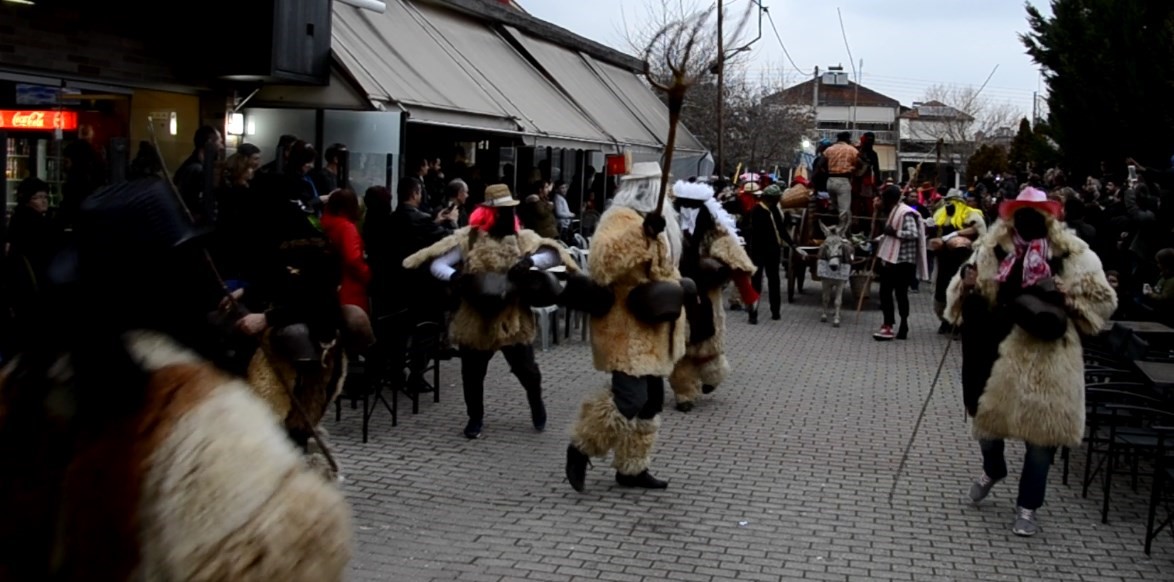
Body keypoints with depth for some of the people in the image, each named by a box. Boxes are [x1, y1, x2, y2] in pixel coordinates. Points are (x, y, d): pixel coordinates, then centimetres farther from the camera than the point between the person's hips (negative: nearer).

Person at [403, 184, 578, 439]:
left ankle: (536, 404, 38)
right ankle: (475, 417, 33)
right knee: (472, 373, 10)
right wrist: (455, 277, -28)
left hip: (514, 319, 1)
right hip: (476, 320, 0)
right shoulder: (468, 238, -6)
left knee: (526, 369, 6)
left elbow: (553, 254, -7)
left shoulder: (523, 239, -1)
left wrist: (531, 260, -25)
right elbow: (436, 263, -7)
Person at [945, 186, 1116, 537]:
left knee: (1041, 433, 3)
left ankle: (1028, 507, 20)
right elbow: (962, 296, 8)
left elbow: (1103, 300, 0)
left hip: (1048, 360, -2)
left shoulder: (1073, 255, -3)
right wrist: (966, 286, -13)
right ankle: (993, 469, 46)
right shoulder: (991, 250, 4)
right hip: (999, 353, 2)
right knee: (988, 419, 12)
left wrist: (1068, 299, -14)